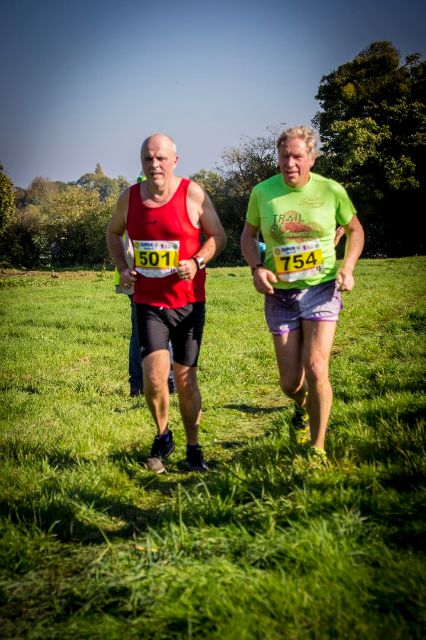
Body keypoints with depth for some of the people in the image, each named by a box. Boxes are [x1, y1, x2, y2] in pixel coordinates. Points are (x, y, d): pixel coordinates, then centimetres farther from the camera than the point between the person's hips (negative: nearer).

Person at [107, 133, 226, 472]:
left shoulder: (193, 194, -8)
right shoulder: (129, 197, 2)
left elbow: (218, 236, 0)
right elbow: (113, 233, 20)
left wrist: (197, 262, -17)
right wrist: (123, 268, 4)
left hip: (188, 302, -2)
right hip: (148, 302, 2)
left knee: (186, 378, 6)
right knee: (154, 376, -10)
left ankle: (193, 447, 25)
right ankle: (162, 436, 18)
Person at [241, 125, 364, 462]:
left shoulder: (331, 191, -5)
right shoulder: (262, 192, -4)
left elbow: (355, 229, 11)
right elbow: (248, 236, 11)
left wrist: (347, 268, -5)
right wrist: (257, 267, -8)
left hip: (321, 290, -1)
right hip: (280, 295, 2)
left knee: (316, 368, -17)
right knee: (290, 382, 4)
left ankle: (318, 448, 0)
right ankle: (302, 408, 44)